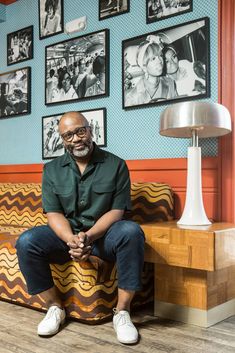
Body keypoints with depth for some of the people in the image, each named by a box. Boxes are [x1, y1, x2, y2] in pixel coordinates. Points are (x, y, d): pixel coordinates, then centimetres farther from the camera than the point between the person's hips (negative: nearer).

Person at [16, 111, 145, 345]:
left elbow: (117, 211, -8)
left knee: (131, 232, -34)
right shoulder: (52, 170, 4)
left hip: (104, 233, -2)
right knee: (26, 242, -24)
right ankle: (55, 307, -5)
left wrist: (89, 236, -25)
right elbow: (54, 214, -3)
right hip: (66, 234, 2)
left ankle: (122, 312, -21)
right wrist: (72, 240, -24)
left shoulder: (116, 165, -3)